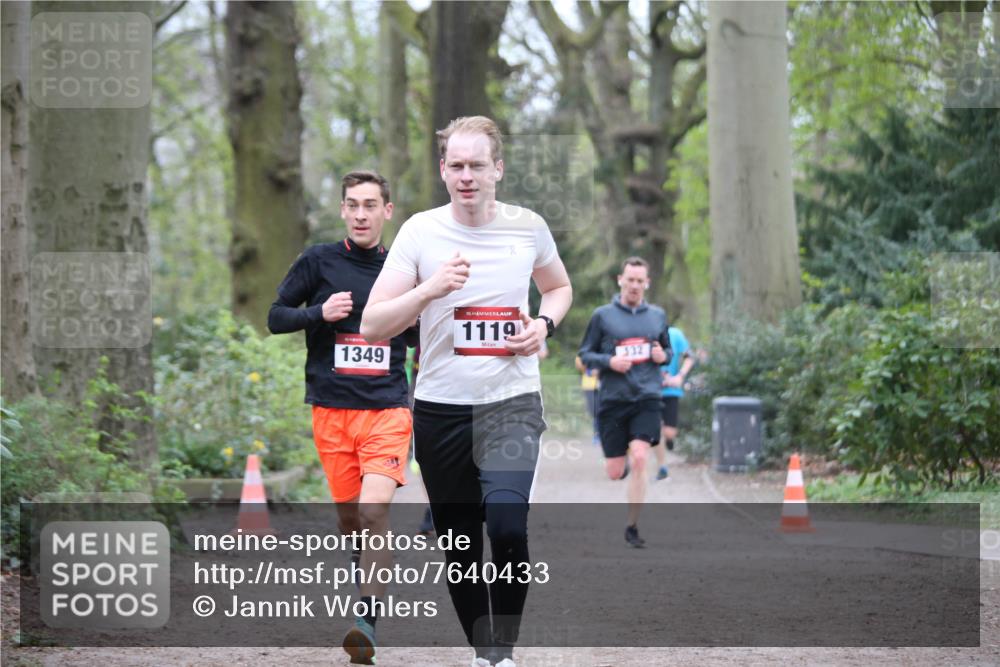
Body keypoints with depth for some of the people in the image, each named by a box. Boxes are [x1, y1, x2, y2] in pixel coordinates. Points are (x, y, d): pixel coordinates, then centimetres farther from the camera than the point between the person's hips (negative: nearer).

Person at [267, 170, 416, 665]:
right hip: (331, 410, 1)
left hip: (386, 408, -1)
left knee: (374, 508, -19)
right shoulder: (318, 262, 3)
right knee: (348, 516, 6)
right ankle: (371, 588, 33)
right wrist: (320, 313, -12)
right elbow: (275, 317, 4)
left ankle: (369, 622, -22)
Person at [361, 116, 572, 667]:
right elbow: (372, 325, -9)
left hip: (511, 403, -1)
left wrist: (545, 324, 1)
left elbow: (559, 287, 22)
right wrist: (430, 289, -24)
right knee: (459, 543, 8)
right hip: (441, 408, 1)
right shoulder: (421, 231, -4)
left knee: (507, 525, -23)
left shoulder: (528, 227, 1)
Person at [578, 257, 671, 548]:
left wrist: (663, 356, -1)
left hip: (647, 399, 1)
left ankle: (632, 526, -7)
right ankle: (623, 460, 41)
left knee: (640, 459, -18)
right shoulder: (603, 315, 2)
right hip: (613, 401, -1)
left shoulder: (657, 316, 10)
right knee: (615, 472, 1)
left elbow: (667, 350, 22)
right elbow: (585, 354, 4)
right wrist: (609, 362, -14)